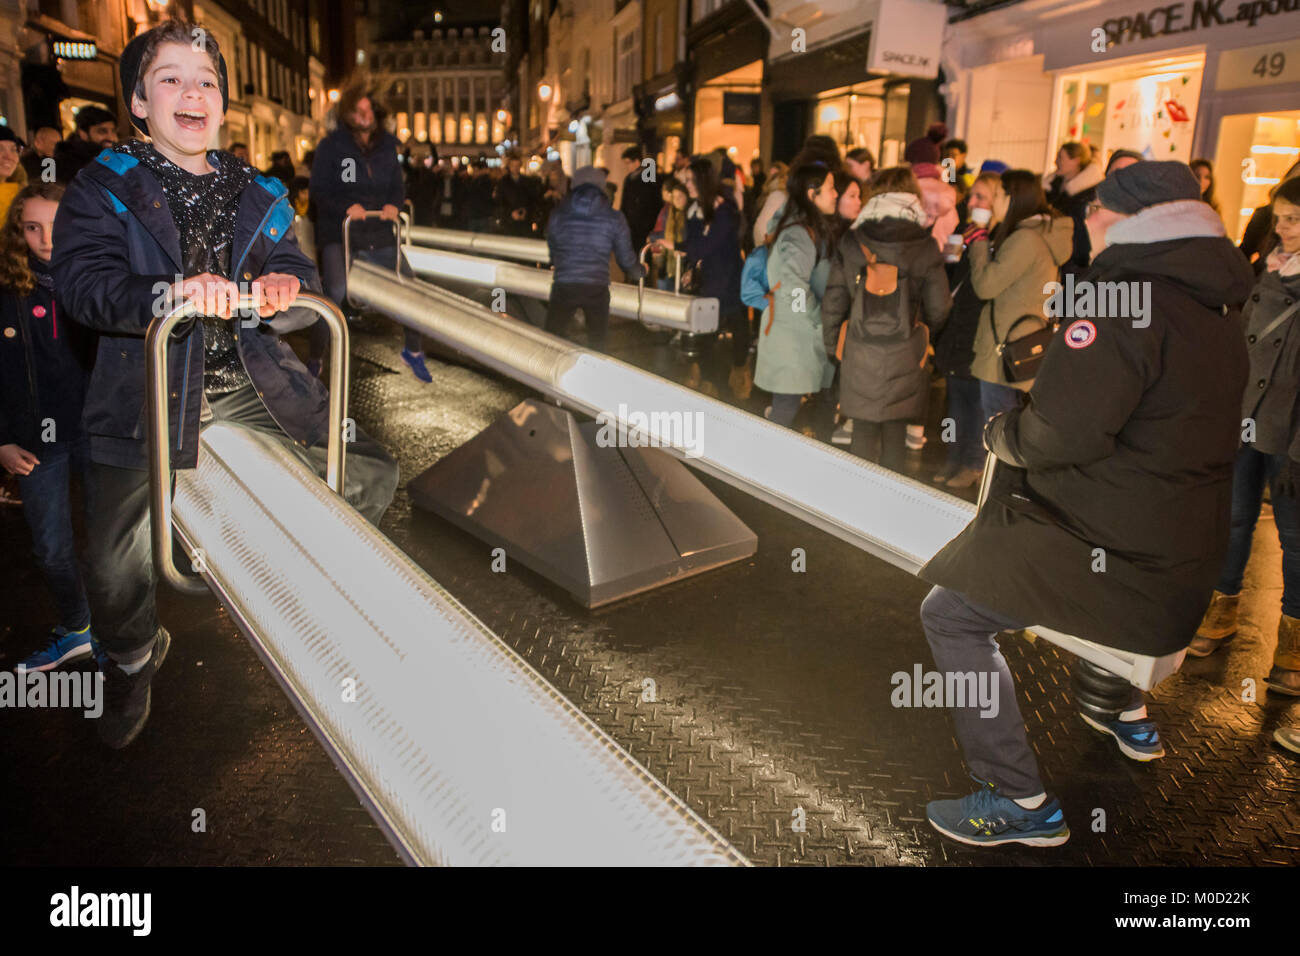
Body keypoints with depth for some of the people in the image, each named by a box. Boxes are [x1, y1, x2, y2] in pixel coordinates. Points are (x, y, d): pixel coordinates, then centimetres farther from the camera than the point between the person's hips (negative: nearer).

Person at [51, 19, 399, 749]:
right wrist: (169, 294, -33)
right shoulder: (106, 189, 2)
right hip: (150, 394, -3)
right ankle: (133, 660, 23)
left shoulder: (258, 195, 13)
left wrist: (286, 292, -21)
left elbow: (298, 276, 4)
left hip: (253, 384, 4)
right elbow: (81, 279, -14)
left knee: (370, 477, 2)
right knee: (117, 562, -13)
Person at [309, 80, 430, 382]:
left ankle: (413, 350, 23)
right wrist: (346, 207, -21)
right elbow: (318, 189, -6)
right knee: (335, 291, -20)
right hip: (339, 233, -4)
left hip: (379, 234, 4)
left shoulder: (387, 145, 8)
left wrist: (394, 204, -10)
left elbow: (396, 184, 11)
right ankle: (316, 359, -4)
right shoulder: (331, 146, -4)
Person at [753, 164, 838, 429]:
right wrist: (821, 318, -18)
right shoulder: (802, 234, -16)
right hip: (794, 336, -9)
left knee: (785, 408, 13)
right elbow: (794, 285, -28)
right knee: (786, 408, -4)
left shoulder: (801, 227, 14)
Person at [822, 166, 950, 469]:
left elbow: (833, 301, 1)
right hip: (904, 356, 0)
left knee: (863, 429, 9)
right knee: (895, 430, 13)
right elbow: (938, 308, -2)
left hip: (860, 353, 1)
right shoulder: (924, 247, -6)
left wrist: (831, 343, 14)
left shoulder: (851, 242, -2)